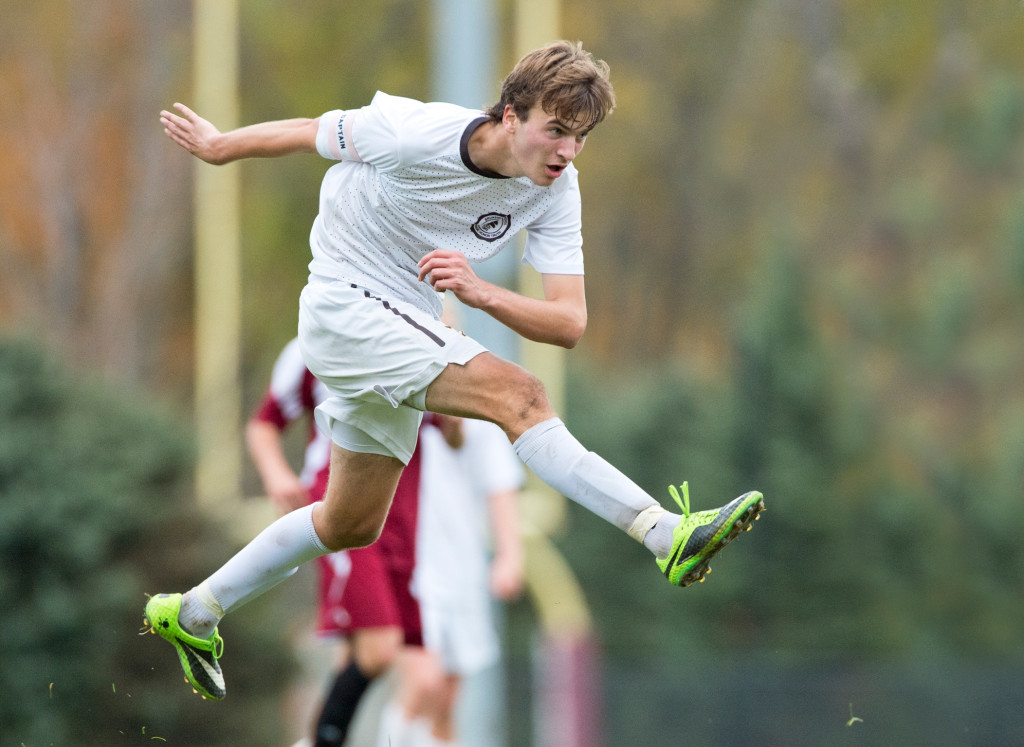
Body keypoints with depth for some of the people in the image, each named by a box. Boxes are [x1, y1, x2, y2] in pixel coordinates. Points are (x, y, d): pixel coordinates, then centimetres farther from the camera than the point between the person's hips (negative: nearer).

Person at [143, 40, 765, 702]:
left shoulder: (556, 194, -11)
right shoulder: (413, 133, -24)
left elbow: (569, 324, -17)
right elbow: (305, 134, -6)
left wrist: (479, 292, -34)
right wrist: (216, 147, 10)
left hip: (408, 327, 7)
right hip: (344, 306, -7)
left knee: (352, 525, 19)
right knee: (518, 396, -26)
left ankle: (195, 612, 35)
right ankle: (666, 534, -39)